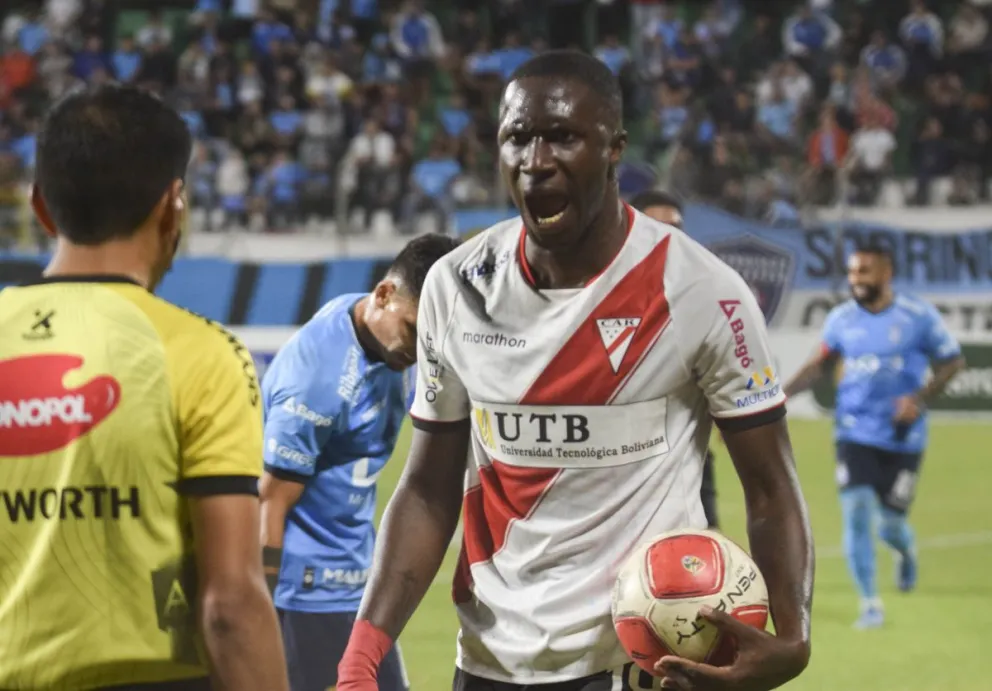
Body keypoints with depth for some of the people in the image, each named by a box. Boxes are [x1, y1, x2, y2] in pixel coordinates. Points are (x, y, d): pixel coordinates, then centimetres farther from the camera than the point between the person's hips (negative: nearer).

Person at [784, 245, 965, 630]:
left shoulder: (919, 316, -8)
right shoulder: (841, 319, 1)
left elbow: (952, 362, 0)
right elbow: (821, 364, 15)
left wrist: (920, 398, -15)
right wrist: (783, 393, 4)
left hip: (902, 438, -2)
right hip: (855, 435, 2)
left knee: (891, 523, 1)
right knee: (856, 514, -11)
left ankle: (905, 550, 40)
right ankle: (870, 604, 1)